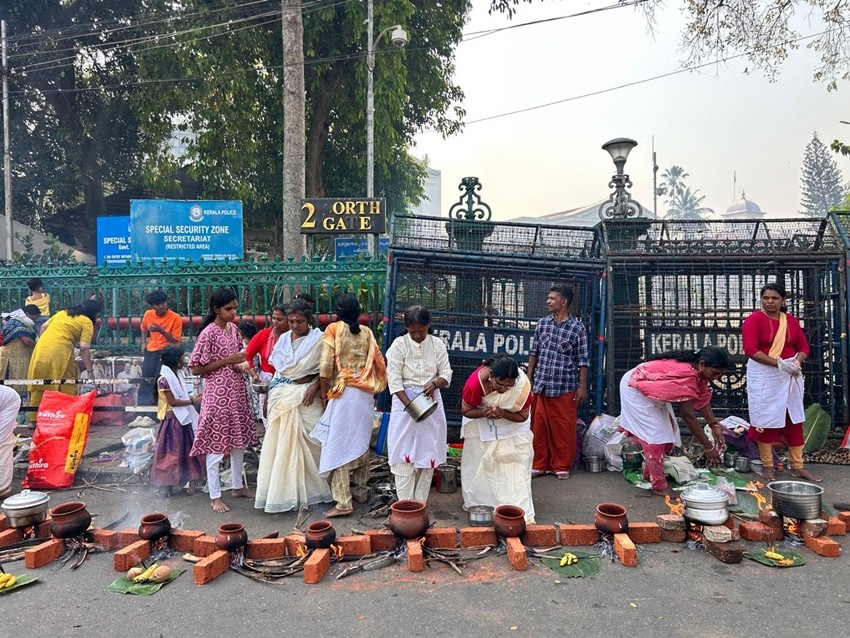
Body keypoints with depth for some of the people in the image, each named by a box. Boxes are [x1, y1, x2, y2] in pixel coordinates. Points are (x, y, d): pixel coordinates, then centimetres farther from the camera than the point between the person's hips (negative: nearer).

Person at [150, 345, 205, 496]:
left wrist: (192, 396, -2)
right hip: (172, 420, -8)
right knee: (171, 452, 2)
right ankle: (168, 485, 13)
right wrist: (192, 401, -17)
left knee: (187, 450, 11)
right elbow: (172, 402, -19)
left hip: (184, 418, 8)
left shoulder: (178, 374, 7)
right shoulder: (164, 379, -18)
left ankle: (190, 481, 18)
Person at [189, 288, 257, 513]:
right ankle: (215, 496, 12)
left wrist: (240, 365, -2)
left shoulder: (233, 329, 7)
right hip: (217, 394, -7)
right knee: (216, 444, 1)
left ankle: (238, 486, 30)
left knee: (239, 440, 15)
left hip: (237, 392, 8)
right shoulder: (208, 333, -14)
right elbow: (196, 369, -14)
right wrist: (228, 361, -18)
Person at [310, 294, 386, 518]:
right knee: (361, 442, 17)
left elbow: (326, 366, -9)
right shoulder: (367, 332, 8)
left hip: (343, 394, -5)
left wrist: (324, 393, 0)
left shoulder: (334, 329, -3)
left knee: (339, 446, -3)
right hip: (365, 393, 5)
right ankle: (361, 490, 28)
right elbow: (377, 362, 5)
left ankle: (343, 502, -5)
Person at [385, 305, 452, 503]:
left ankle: (420, 503, 18)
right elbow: (394, 379, -11)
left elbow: (446, 374, 3)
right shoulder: (399, 345, -7)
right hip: (404, 400, -3)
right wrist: (410, 405, -22)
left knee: (428, 453, 6)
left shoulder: (437, 344, 2)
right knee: (404, 454, -2)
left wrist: (435, 383, -20)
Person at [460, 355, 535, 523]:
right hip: (480, 424, 0)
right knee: (478, 463, 8)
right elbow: (466, 410, -19)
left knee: (516, 465, -10)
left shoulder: (523, 385, -33)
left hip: (512, 425, 0)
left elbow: (523, 416, -19)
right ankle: (476, 503, 28)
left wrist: (503, 413, -37)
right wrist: (483, 412, -39)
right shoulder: (475, 382, -36)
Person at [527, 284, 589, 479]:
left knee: (564, 428, 5)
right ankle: (539, 465, 20)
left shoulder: (577, 328, -4)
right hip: (541, 385, 3)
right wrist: (529, 376, 10)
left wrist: (582, 386, -6)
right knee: (539, 427, 7)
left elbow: (583, 360, -3)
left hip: (565, 388, -3)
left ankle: (562, 466, 20)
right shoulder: (542, 323, 6)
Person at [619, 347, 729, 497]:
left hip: (652, 390, 10)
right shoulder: (687, 375, -36)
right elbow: (688, 415, -32)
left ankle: (649, 473, 27)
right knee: (655, 435, -9)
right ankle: (659, 486, 2)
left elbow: (703, 399, 1)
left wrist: (714, 425, -9)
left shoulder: (696, 370, -9)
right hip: (635, 389, -10)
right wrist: (708, 447, -26)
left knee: (667, 429, 13)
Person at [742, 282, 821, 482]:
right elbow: (751, 350, -17)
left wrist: (797, 362, -10)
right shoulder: (754, 320, -9)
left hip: (790, 375, 5)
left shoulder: (791, 320, 8)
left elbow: (803, 346, 11)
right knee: (765, 420, 2)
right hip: (763, 376, -5)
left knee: (794, 419, 9)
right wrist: (779, 364, -22)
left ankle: (797, 466, 20)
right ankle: (768, 466, 14)